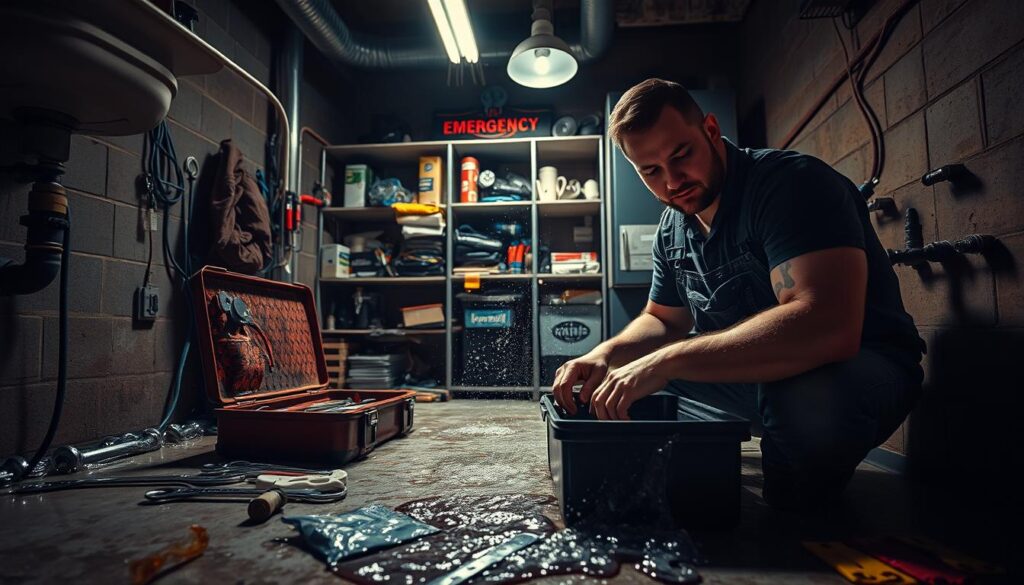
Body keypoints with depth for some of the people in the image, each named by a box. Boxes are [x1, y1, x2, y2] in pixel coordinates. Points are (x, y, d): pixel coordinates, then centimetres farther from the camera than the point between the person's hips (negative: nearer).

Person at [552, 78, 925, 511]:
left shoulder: (790, 182, -22)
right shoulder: (672, 230, 2)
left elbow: (826, 327, -37)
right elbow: (662, 320, 13)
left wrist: (666, 361, -37)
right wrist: (606, 353, -10)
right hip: (749, 372, 7)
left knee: (805, 395, -41)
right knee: (624, 371, 5)